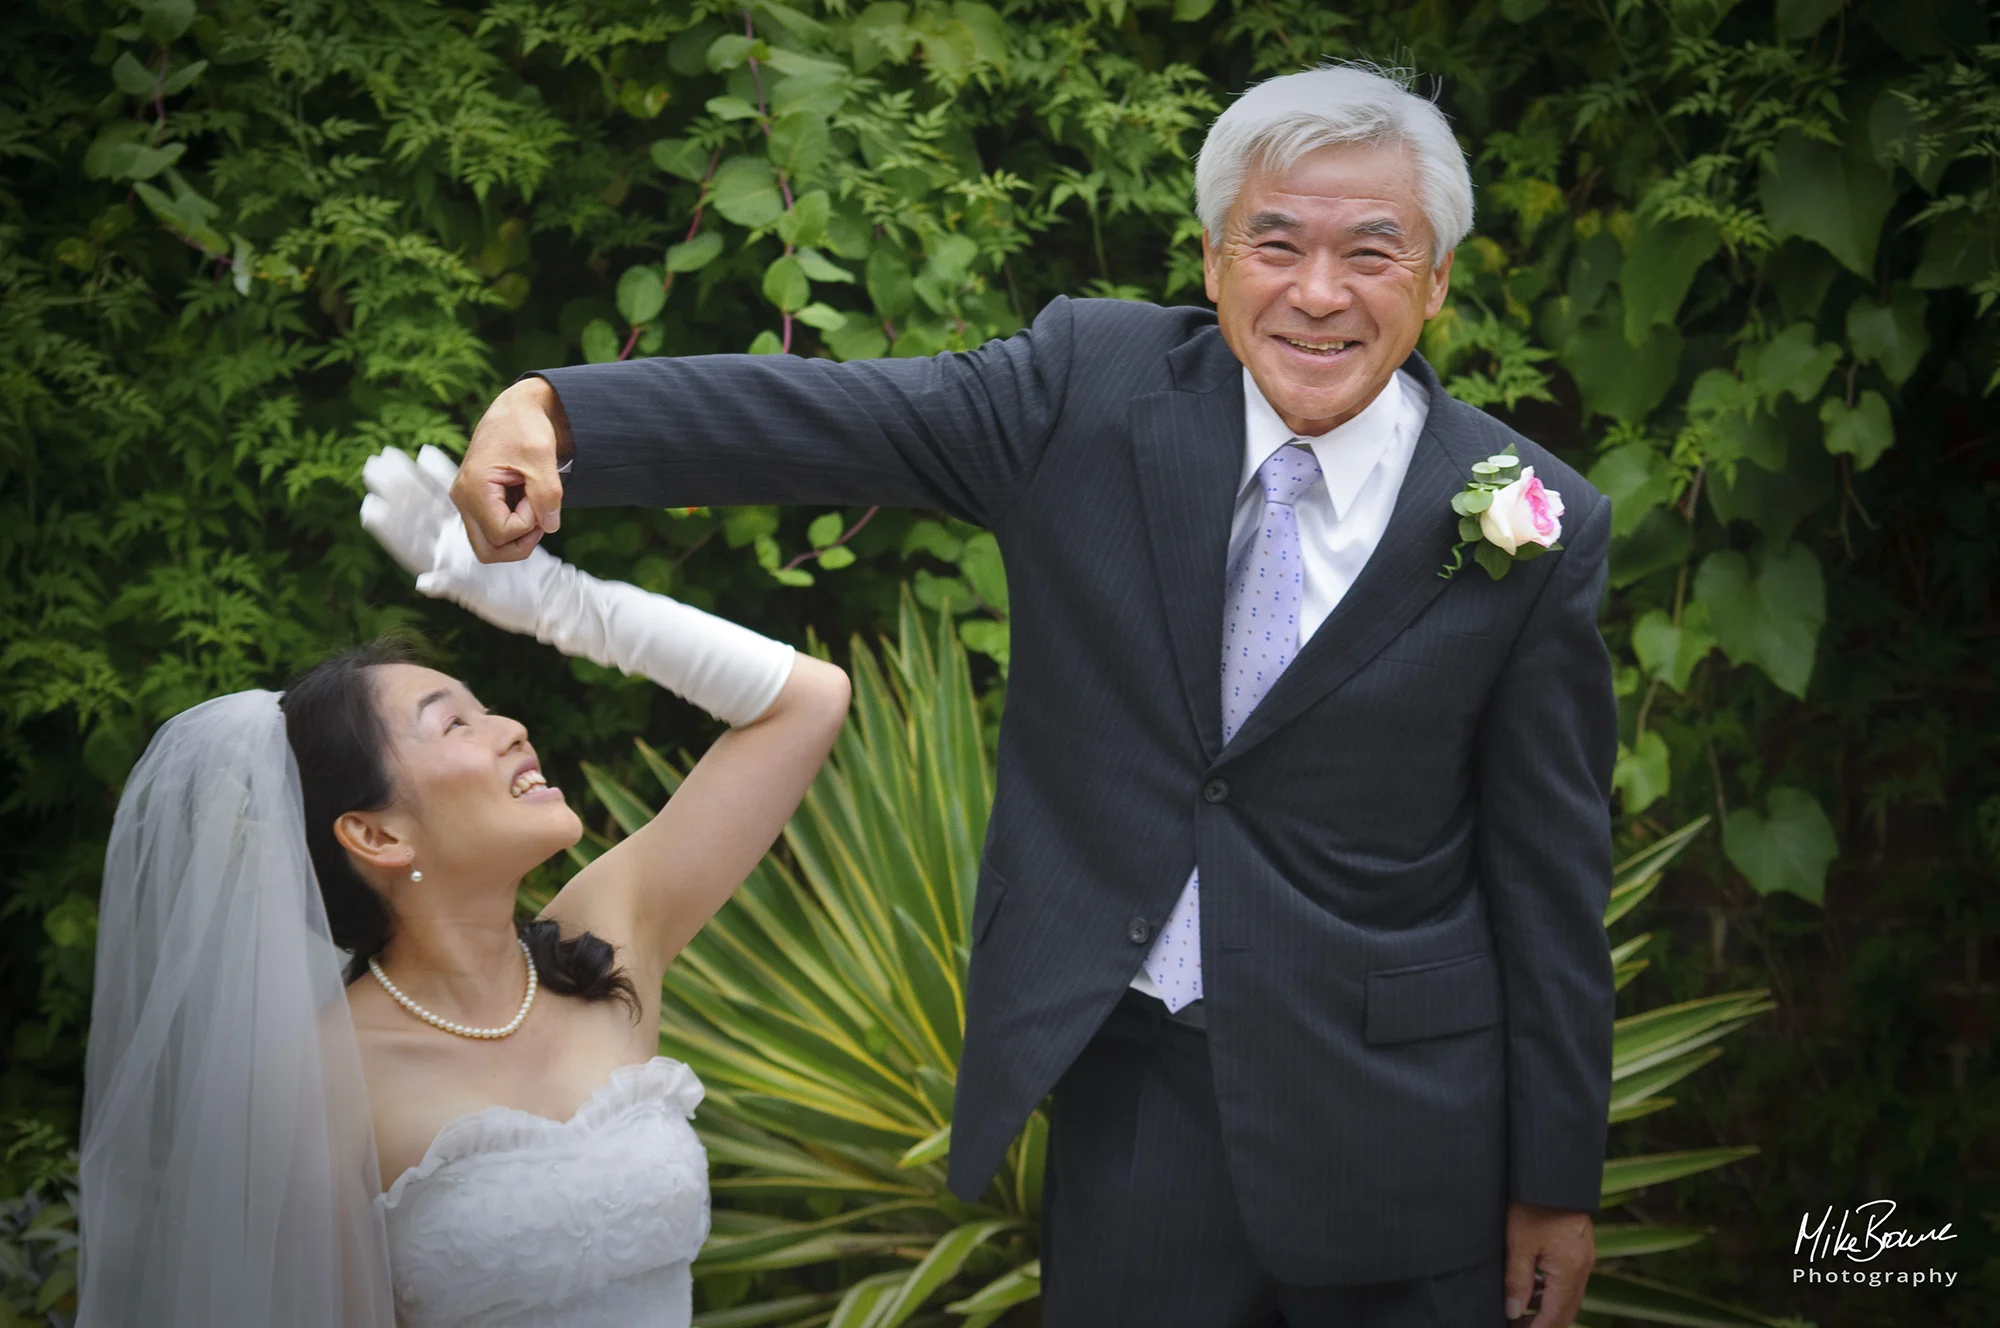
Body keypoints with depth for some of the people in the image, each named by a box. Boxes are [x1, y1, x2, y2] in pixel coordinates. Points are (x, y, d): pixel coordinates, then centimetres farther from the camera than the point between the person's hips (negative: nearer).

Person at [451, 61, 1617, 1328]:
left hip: (1391, 1120, -1)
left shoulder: (1535, 524, -8)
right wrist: (555, 412, -32)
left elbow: (1550, 874, -3)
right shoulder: (1097, 382, -4)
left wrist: (1557, 1179, 1)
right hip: (1128, 1086, 2)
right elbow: (847, 417, -15)